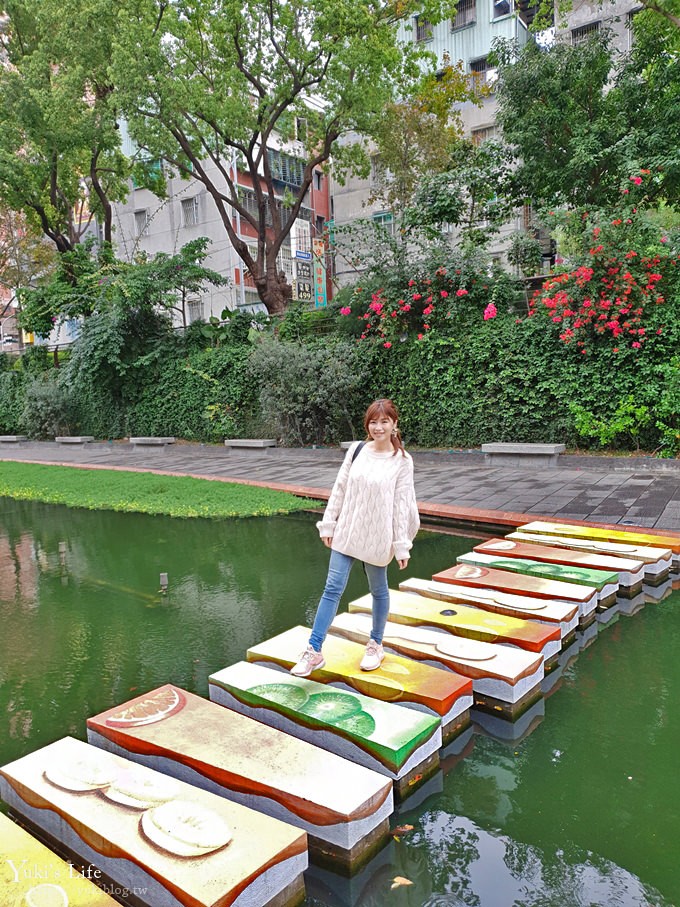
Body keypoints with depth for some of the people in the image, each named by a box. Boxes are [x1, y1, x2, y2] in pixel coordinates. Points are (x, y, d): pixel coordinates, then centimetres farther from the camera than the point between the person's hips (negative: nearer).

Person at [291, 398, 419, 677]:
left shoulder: (402, 461, -8)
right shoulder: (357, 450, 0)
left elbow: (401, 504, -8)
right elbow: (340, 488, 4)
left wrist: (402, 546, -8)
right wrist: (328, 524, 3)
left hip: (377, 537, -2)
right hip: (347, 532, 3)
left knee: (378, 590, 15)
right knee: (332, 589, 2)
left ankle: (376, 645, 36)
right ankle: (314, 651, 8)